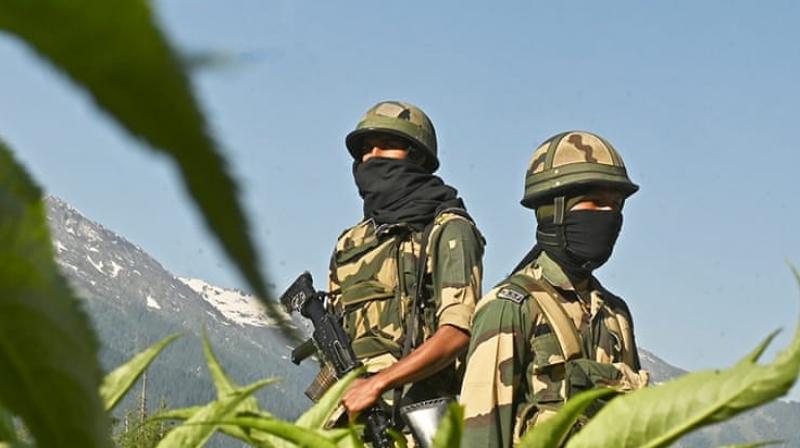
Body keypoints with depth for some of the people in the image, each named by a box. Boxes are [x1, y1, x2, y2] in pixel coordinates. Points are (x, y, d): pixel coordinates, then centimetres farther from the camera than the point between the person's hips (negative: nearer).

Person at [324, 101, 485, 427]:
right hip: (352, 418, 6)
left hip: (423, 417, -6)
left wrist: (378, 383, -15)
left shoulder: (448, 232, 1)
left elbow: (458, 332, -10)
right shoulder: (349, 244, 21)